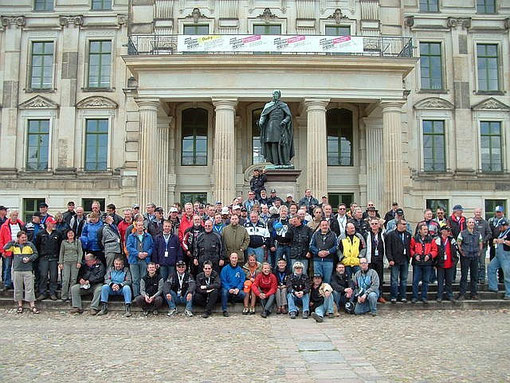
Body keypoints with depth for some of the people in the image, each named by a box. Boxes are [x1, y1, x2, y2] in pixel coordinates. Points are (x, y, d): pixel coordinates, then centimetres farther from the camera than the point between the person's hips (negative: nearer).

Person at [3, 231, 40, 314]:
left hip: (28, 270, -2)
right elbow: (5, 248, -5)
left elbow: (35, 254, 7)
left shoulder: (30, 245, 4)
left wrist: (29, 259, -9)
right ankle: (20, 305, 20)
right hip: (17, 270, 2)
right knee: (18, 288, 8)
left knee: (30, 288, -3)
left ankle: (32, 306, 1)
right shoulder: (14, 246, 8)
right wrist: (14, 241, -4)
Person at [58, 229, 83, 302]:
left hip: (75, 262, 0)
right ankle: (64, 296, 0)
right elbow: (61, 253, 14)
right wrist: (60, 263, 5)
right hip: (66, 262, 0)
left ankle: (71, 296, 4)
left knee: (73, 280, -2)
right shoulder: (64, 242, 13)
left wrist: (79, 262, -3)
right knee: (65, 279, -7)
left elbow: (80, 252, 7)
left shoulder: (78, 242, 10)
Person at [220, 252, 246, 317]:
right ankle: (224, 310, -24)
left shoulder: (240, 269, 9)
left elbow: (242, 281, 5)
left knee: (243, 294, -27)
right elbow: (223, 281, -4)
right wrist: (229, 289, -19)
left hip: (237, 289, 2)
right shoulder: (225, 269, 1)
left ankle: (233, 299, 3)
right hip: (227, 288, -2)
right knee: (224, 292, -35)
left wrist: (238, 288, -14)